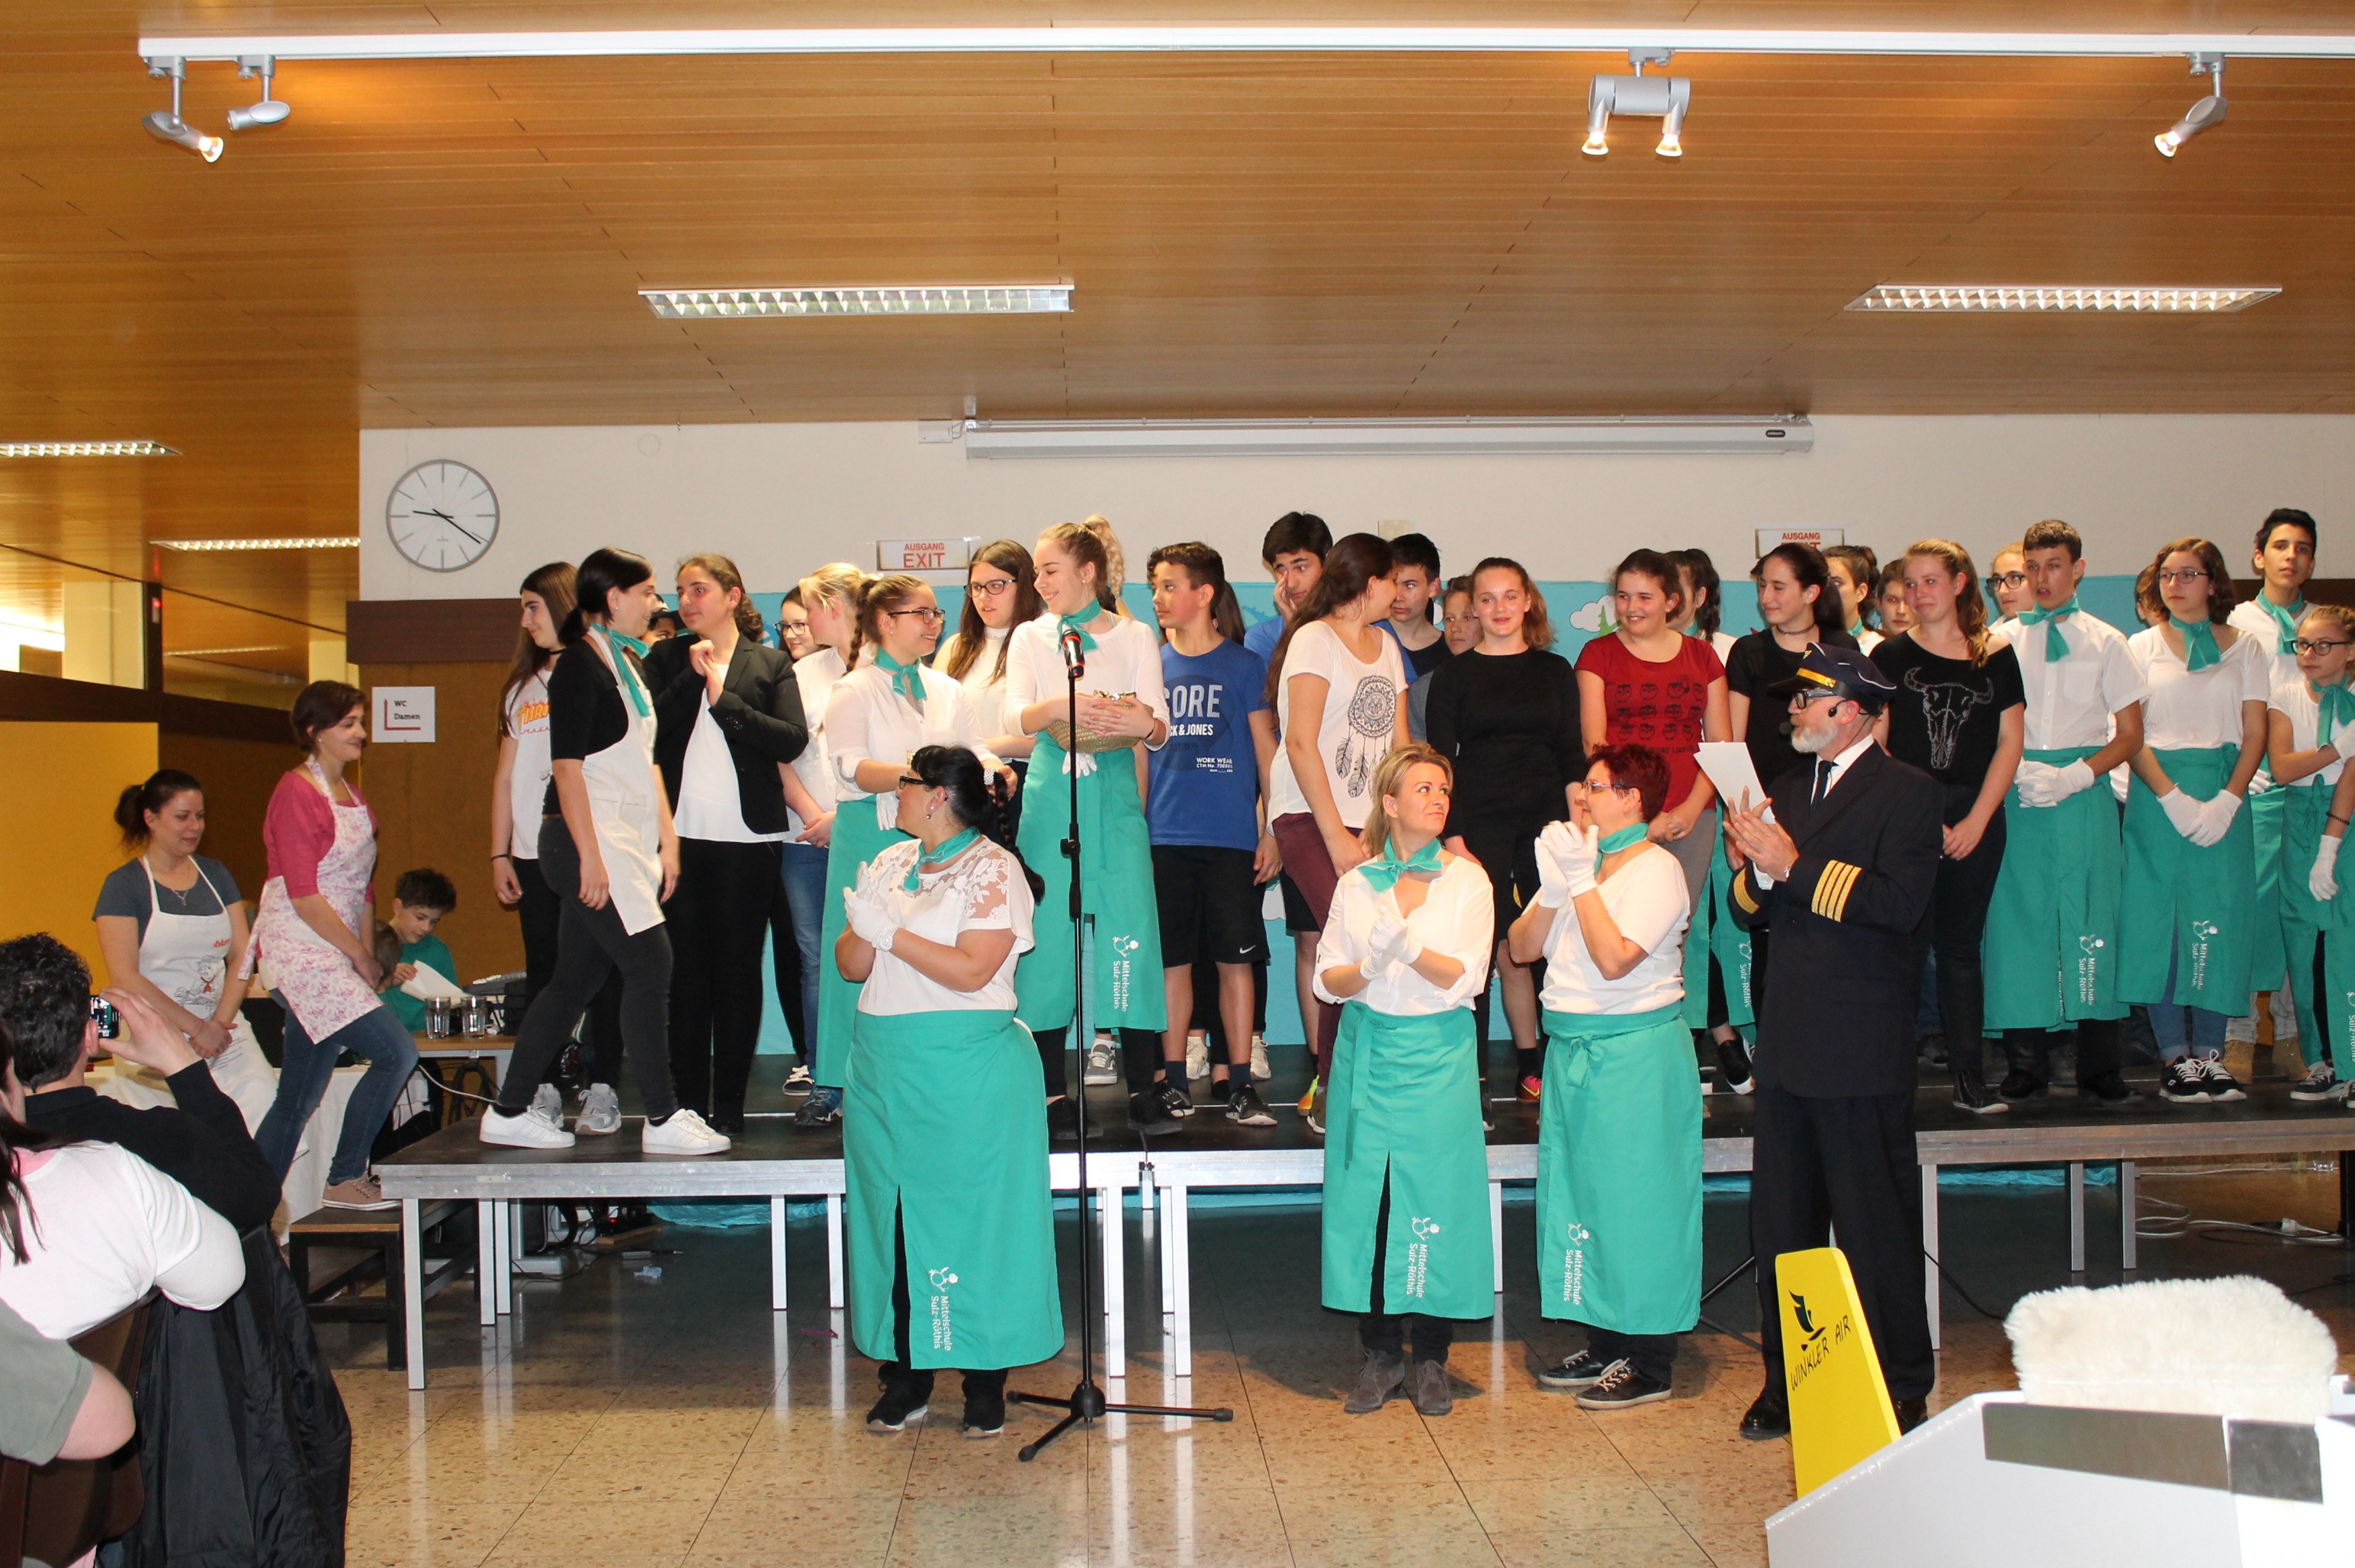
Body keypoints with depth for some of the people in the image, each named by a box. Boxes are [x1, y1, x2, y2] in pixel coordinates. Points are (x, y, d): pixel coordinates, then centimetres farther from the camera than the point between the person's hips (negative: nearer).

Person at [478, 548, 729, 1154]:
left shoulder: (630, 664, 17)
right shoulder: (580, 663, -9)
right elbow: (567, 765, -14)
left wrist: (667, 840, 16)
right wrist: (590, 857, -19)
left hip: (627, 842, 9)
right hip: (589, 839, -9)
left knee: (576, 979, 10)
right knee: (650, 966, -9)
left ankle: (509, 1112, 18)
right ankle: (663, 1119, -3)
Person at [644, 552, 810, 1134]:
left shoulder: (770, 664, 6)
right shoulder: (666, 659, 12)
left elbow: (793, 739, -8)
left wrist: (725, 700, -10)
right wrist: (692, 676, -9)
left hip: (746, 836, -2)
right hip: (680, 835, 2)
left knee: (738, 966, 2)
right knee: (686, 966, 4)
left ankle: (730, 1104, 8)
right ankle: (689, 1101, 10)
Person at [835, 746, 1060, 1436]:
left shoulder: (993, 869, -6)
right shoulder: (890, 863, 14)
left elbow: (972, 970, -17)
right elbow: (851, 964, 9)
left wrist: (891, 932, -15)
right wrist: (865, 923, -11)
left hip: (969, 1074, -6)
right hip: (884, 1067, 6)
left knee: (973, 1215, -1)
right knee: (892, 1216, 7)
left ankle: (985, 1383, 9)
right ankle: (905, 1374, 17)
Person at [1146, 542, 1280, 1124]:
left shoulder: (1244, 665, 3)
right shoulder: (1150, 665, 9)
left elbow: (1267, 750, 6)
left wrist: (1271, 831, 1)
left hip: (1231, 836, -2)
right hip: (1164, 837, 2)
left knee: (1235, 960, 1)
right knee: (1173, 961, 5)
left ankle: (1237, 1080, 8)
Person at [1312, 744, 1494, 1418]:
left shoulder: (1467, 880, 3)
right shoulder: (1356, 882, 7)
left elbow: (1464, 977, -6)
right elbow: (1328, 980, 4)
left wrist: (1406, 943, -18)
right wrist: (1370, 965, -16)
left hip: (1437, 1056, -1)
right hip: (1368, 1053, 2)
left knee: (1435, 1200, -2)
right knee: (1366, 1197, 1)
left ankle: (1431, 1359, 12)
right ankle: (1380, 1355, 13)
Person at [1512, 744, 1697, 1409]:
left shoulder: (1655, 869, -10)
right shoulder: (1578, 860, 12)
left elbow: (1615, 959, -23)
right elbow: (1523, 948, 6)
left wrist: (1581, 879, -18)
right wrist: (1553, 887, -8)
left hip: (1635, 1053, -8)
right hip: (1572, 1049, 8)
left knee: (1633, 1199, -2)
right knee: (1577, 1196, 12)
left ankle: (1650, 1363, 7)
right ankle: (1605, 1345, 23)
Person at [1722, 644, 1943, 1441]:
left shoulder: (1906, 792, -4)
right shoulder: (1787, 790, 17)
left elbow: (1900, 904, -19)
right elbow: (1753, 911, 15)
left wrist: (1795, 867, -19)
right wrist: (1756, 872, -6)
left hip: (1861, 1047, -7)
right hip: (1787, 1042, 7)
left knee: (1878, 1224, 1)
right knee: (1780, 1224, 10)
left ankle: (1901, 1393, 14)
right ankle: (1788, 1381, 22)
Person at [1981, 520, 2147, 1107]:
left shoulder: (2105, 641, 8)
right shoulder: (2000, 641, 9)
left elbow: (2130, 734, 6)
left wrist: (2076, 776, -10)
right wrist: (2018, 772, -10)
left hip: (2084, 795, 0)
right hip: (2017, 793, 1)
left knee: (2091, 920, -2)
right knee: (2018, 920, -1)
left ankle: (2100, 1074, 4)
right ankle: (2025, 1066, 8)